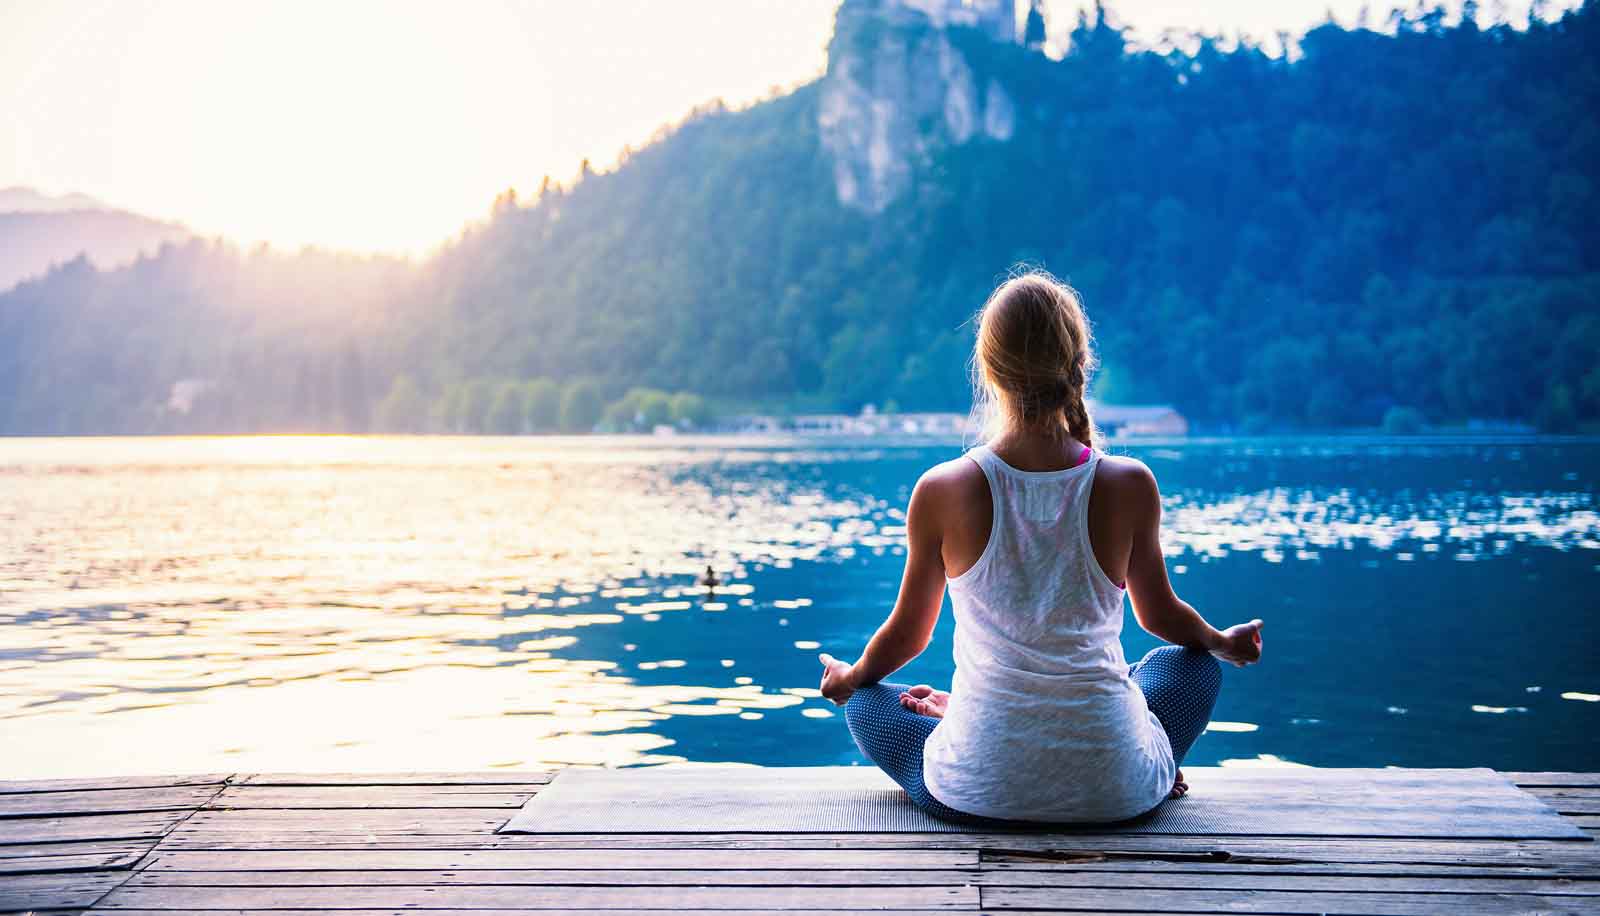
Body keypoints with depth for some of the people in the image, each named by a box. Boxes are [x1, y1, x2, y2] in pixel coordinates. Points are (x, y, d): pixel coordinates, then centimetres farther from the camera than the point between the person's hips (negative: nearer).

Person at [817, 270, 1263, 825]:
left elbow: (908, 633, 6)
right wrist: (1223, 643, 34)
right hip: (1114, 793, 1)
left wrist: (852, 676, 30)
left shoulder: (942, 492, -9)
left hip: (978, 794, -1)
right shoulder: (1130, 486, -8)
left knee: (865, 700, 29)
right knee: (1190, 662, 32)